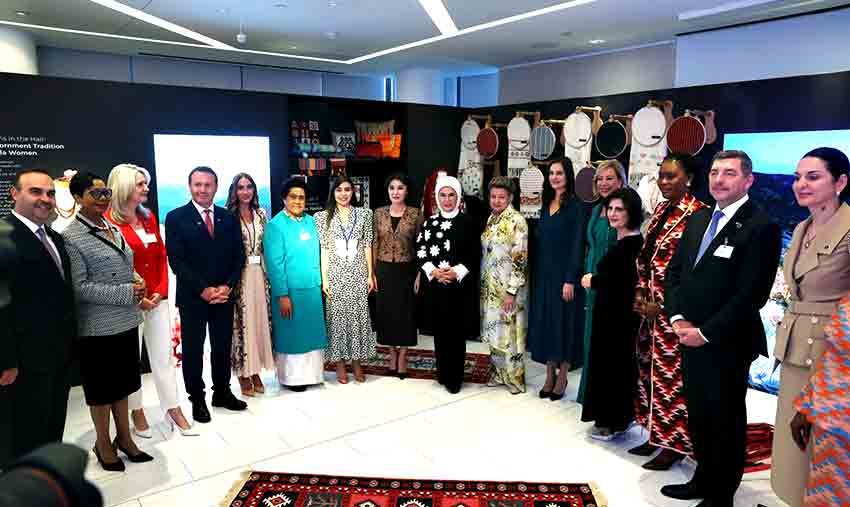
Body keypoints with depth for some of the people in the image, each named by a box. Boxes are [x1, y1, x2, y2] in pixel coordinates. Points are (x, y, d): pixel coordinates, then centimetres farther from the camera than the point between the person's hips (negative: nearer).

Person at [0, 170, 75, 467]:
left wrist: (70, 341, 12)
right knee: (24, 439, 9)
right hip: (26, 359, -8)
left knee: (53, 432, 20)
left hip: (60, 354, 8)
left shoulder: (55, 238, 12)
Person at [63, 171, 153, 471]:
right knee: (101, 388, 10)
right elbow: (79, 287, -18)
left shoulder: (114, 230, 8)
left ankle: (124, 437, 32)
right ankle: (103, 444, 28)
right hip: (98, 327, -6)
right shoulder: (71, 237, -13)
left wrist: (137, 280, -2)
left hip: (126, 322, 7)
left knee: (121, 384, 18)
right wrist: (127, 293, -21)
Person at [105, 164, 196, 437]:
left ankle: (174, 410, 18)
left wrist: (161, 291, -2)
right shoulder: (107, 221, -10)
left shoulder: (149, 218, 9)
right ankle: (137, 412, 23)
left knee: (164, 356, 9)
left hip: (158, 299, 5)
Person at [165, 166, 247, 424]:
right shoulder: (176, 217, -4)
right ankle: (197, 400, 22)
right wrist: (203, 290, -16)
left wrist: (228, 286, -9)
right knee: (193, 350, 8)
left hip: (224, 295, 3)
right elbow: (176, 260, -10)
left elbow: (239, 256, 5)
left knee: (222, 347, 13)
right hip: (192, 297, -3)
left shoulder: (229, 218, 6)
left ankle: (222, 392, 29)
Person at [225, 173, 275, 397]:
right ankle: (243, 374, 11)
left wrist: (266, 272, 9)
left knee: (259, 319, 7)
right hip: (238, 275, -4)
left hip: (259, 273, 4)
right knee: (241, 322, 0)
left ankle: (255, 371, 20)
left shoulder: (261, 214, 9)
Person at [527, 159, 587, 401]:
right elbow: (539, 240, 12)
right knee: (545, 322, 9)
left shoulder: (576, 206, -8)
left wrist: (570, 279, -18)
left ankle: (562, 378, 15)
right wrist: (535, 273, 8)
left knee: (564, 322, 2)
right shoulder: (546, 204, 11)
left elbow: (578, 245, -13)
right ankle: (550, 375, 21)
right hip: (543, 273, 6)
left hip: (564, 274, -6)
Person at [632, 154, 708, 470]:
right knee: (650, 369, 14)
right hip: (650, 305, 8)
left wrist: (664, 305, -14)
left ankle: (674, 443, 18)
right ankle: (656, 434, 29)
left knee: (671, 373, 2)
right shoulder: (661, 210, 11)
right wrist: (641, 292, 4)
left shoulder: (697, 214, -13)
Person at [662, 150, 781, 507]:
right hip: (691, 339, 6)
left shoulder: (761, 227, -13)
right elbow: (674, 271, 10)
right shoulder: (698, 220, 10)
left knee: (725, 421, 11)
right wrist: (678, 318, -3)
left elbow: (752, 294, -18)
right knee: (698, 417, 19)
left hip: (728, 345, -6)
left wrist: (706, 332, -16)